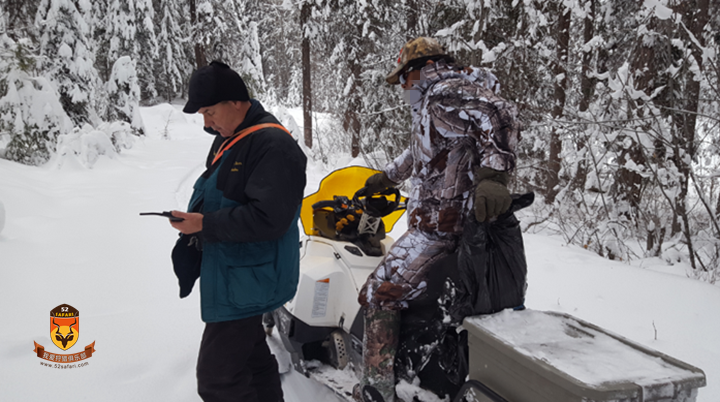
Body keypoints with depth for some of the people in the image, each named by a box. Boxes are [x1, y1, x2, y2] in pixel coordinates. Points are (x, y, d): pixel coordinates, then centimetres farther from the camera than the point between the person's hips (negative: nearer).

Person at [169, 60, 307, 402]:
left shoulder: (274, 146, -19)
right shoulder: (227, 138, 12)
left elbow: (269, 218, -26)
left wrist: (206, 224, -22)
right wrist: (193, 221, 10)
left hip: (246, 282, -10)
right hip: (231, 275, 10)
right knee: (253, 359, 22)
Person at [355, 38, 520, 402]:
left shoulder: (446, 94, -13)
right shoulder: (433, 103, 20)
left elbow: (499, 116, -30)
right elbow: (419, 153, 38)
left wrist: (492, 174, -42)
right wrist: (387, 176, 50)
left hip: (439, 228, -11)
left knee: (379, 296, -9)